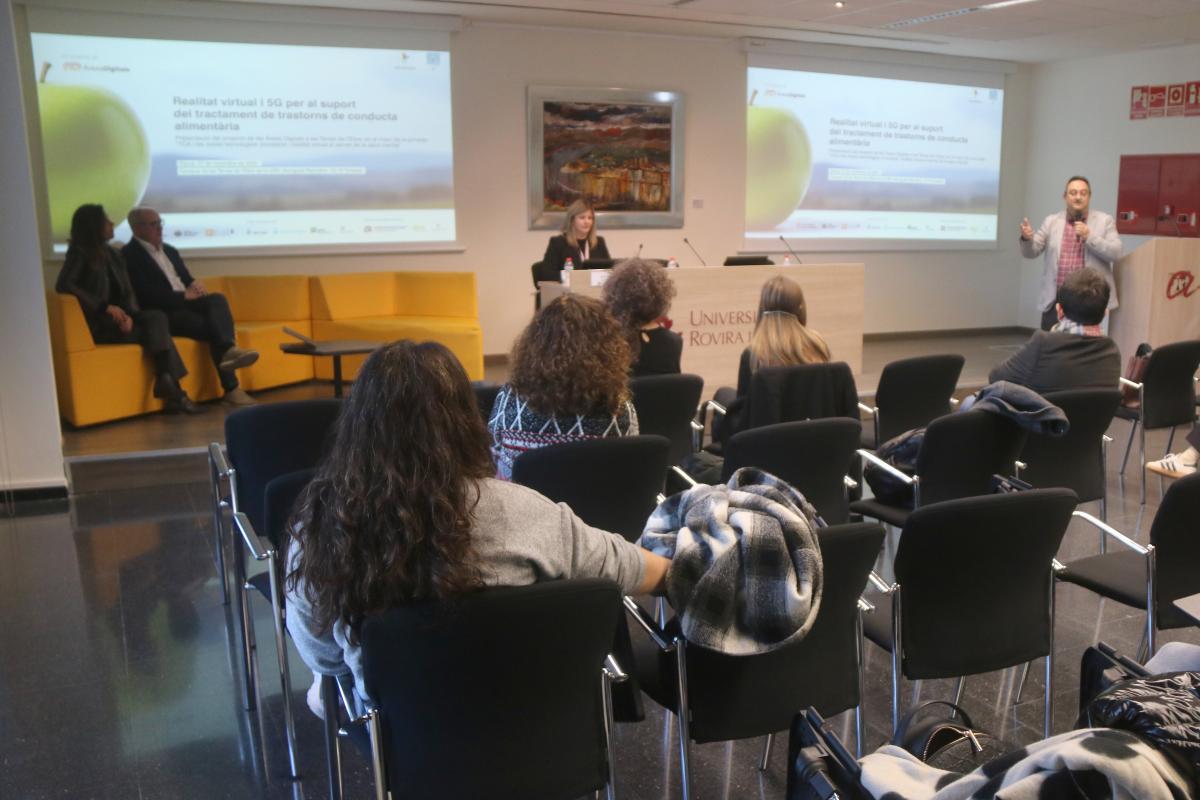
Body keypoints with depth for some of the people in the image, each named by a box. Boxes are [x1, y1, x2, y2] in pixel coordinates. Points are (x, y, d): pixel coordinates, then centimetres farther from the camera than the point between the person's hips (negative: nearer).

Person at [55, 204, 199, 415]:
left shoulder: (112, 255, 17)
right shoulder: (79, 254, -2)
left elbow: (128, 292, 10)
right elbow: (63, 285, -17)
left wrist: (129, 314, -13)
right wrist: (105, 306, -22)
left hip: (119, 317, 5)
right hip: (99, 325, -5)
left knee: (157, 317, -25)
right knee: (155, 331, -25)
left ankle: (168, 386, -32)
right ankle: (171, 389, -24)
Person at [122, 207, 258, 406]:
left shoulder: (170, 250, 24)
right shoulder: (129, 255, -3)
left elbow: (186, 279, 25)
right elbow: (147, 295, -14)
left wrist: (194, 285, -1)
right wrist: (184, 295, -14)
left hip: (186, 303, 6)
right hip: (163, 313, -6)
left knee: (217, 300, -27)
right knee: (213, 326, -28)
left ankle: (229, 349, -47)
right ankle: (231, 388, -33)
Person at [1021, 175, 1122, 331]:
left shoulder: (1104, 221, 5)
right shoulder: (1051, 221, 9)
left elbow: (1115, 253, -4)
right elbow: (1031, 252, 3)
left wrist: (1089, 236, -15)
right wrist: (1027, 238, -19)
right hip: (1056, 299, 1)